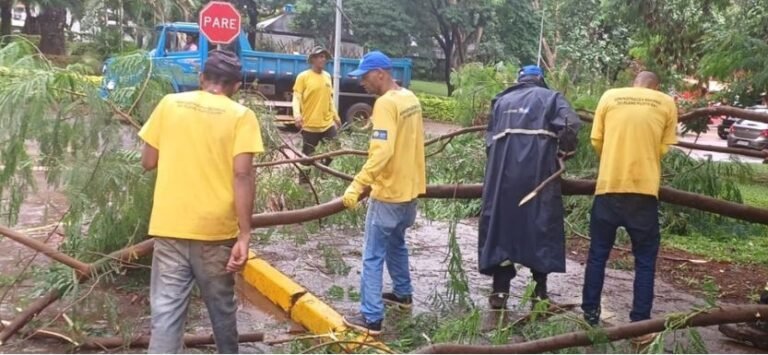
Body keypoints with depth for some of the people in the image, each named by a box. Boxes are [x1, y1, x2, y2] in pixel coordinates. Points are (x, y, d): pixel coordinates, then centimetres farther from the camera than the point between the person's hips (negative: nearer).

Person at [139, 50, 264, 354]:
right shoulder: (241, 115, -4)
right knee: (222, 307, 18)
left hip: (169, 226, 1)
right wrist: (244, 235, -12)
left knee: (166, 309, 3)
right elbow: (242, 175, -13)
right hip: (216, 229, -1)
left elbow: (148, 162, 8)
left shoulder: (169, 104, 4)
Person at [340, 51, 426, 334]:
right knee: (396, 243, 26)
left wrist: (356, 186, -30)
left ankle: (371, 318, 0)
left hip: (389, 193, -9)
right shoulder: (410, 98, 8)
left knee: (373, 256, -3)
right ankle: (403, 293, 40)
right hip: (409, 188, 9)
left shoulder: (386, 103, -20)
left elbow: (381, 152, -30)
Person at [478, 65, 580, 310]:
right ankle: (540, 290, 4)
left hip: (502, 172, 3)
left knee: (500, 224, 5)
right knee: (542, 225, 4)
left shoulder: (501, 100, 24)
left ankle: (500, 291, 4)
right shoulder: (549, 97, 13)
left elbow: (489, 139, 19)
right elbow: (571, 124, -5)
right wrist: (565, 149, 10)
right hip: (537, 171, -3)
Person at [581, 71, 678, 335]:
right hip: (644, 188, -1)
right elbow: (664, 148, 4)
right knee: (645, 260, 9)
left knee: (598, 254, 12)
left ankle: (590, 314, 16)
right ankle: (640, 322, 8)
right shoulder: (667, 103, 6)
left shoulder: (610, 96, 6)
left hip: (609, 185, 1)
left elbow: (596, 141, 5)